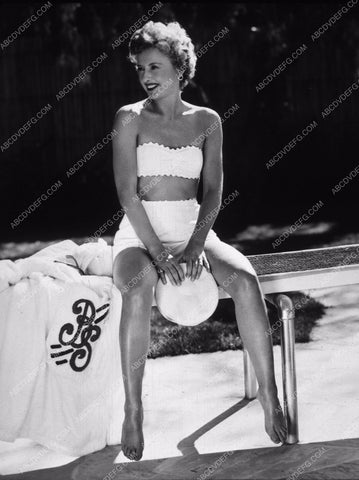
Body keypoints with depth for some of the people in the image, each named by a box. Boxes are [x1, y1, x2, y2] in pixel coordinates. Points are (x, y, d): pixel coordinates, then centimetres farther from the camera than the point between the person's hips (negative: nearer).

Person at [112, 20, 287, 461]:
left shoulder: (206, 121, 9)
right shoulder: (130, 119, 1)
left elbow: (213, 192, 3)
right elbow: (127, 192, -8)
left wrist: (196, 244, -14)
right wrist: (156, 251, -18)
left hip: (193, 230, 2)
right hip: (140, 233, -2)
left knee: (244, 277, -29)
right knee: (139, 288, -37)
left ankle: (268, 393, -24)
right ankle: (132, 410, -31)